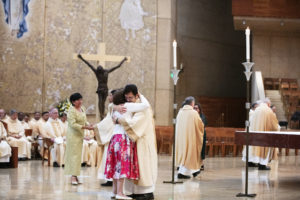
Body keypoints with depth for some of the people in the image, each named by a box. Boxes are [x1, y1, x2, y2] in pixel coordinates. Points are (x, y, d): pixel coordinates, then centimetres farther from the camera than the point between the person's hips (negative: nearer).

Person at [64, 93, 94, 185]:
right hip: (73, 135, -8)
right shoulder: (71, 111, -15)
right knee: (74, 154, -10)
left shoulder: (82, 108, 10)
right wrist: (85, 127, -25)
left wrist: (88, 125, 1)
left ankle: (75, 176, 12)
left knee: (78, 154, 8)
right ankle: (73, 177, -11)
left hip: (80, 135, 8)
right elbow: (73, 124, -22)